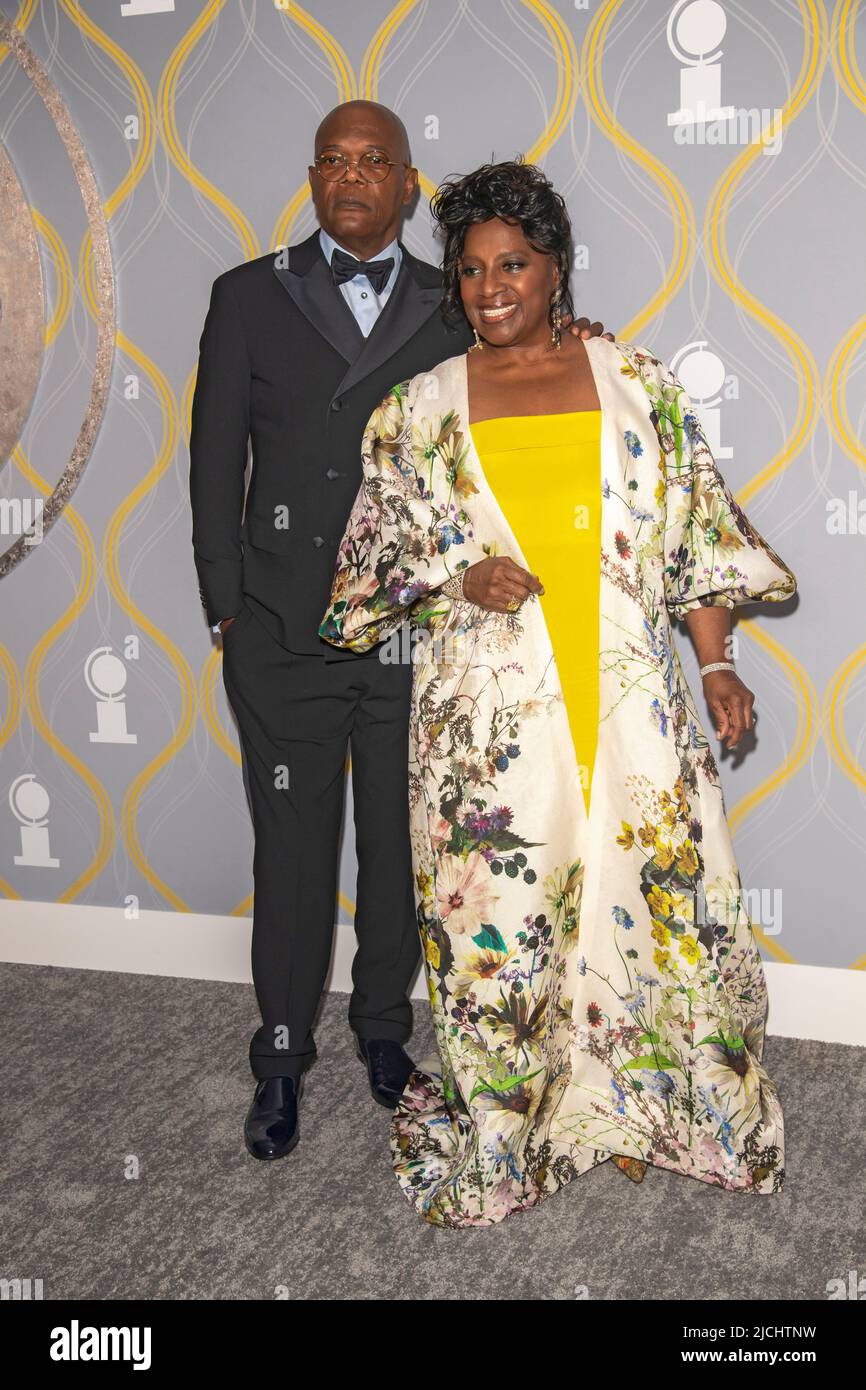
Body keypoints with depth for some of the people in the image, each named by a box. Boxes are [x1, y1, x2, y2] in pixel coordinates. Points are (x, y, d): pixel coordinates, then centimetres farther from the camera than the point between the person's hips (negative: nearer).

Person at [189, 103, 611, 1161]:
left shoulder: (455, 309, 7)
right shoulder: (248, 296, 5)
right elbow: (215, 459, 4)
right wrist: (225, 606, 1)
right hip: (285, 629, -1)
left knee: (399, 841, 12)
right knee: (292, 846, 7)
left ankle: (384, 1027, 33)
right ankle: (283, 1054, 24)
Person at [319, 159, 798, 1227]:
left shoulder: (637, 383, 7)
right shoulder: (417, 410, 5)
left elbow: (696, 536, 8)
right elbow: (375, 565, 7)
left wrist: (716, 664, 2)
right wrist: (459, 583, -11)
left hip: (629, 701, 1)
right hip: (489, 715, -1)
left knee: (659, 895, 6)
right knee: (499, 918, 4)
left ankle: (641, 1110, 29)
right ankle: (497, 1130, 25)